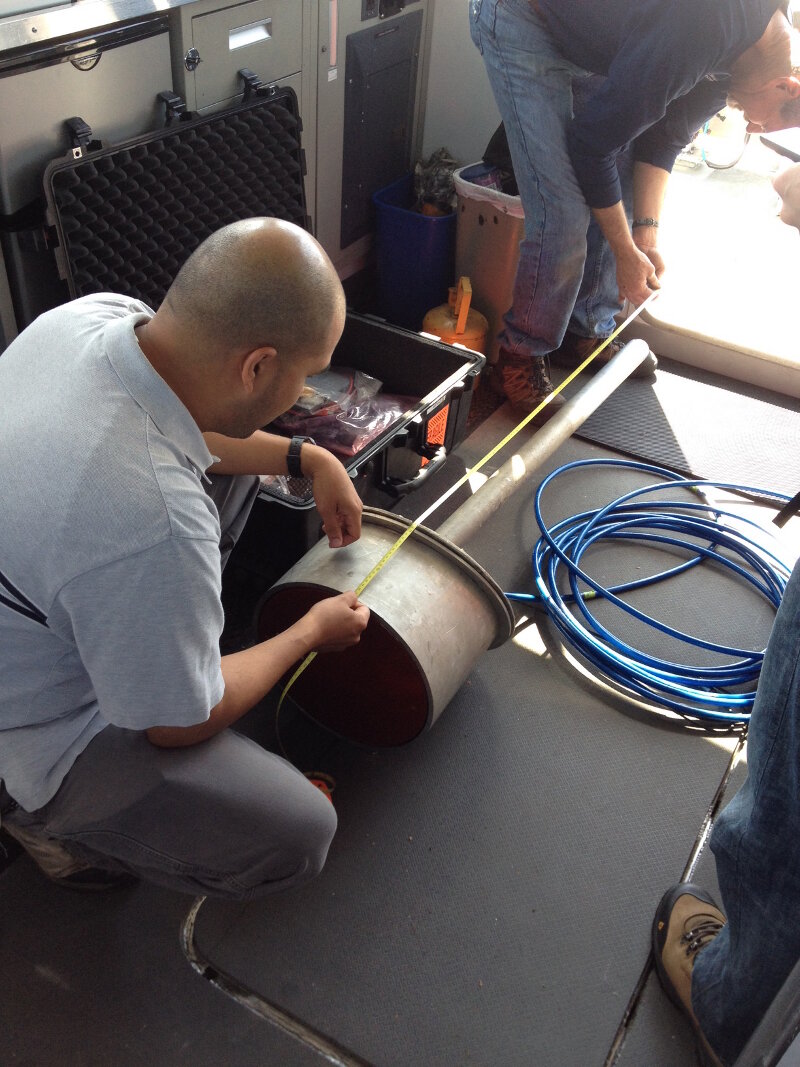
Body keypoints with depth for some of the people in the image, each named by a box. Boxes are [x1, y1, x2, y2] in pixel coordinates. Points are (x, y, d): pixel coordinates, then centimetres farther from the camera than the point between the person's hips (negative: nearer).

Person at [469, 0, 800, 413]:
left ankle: (586, 333, 19)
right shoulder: (690, 36, -34)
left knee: (620, 196, 5)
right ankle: (520, 358, 0)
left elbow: (665, 135, 4)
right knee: (564, 214, -15)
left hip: (591, 40, 9)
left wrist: (647, 233, -4)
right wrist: (627, 255, -17)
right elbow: (593, 144, -25)